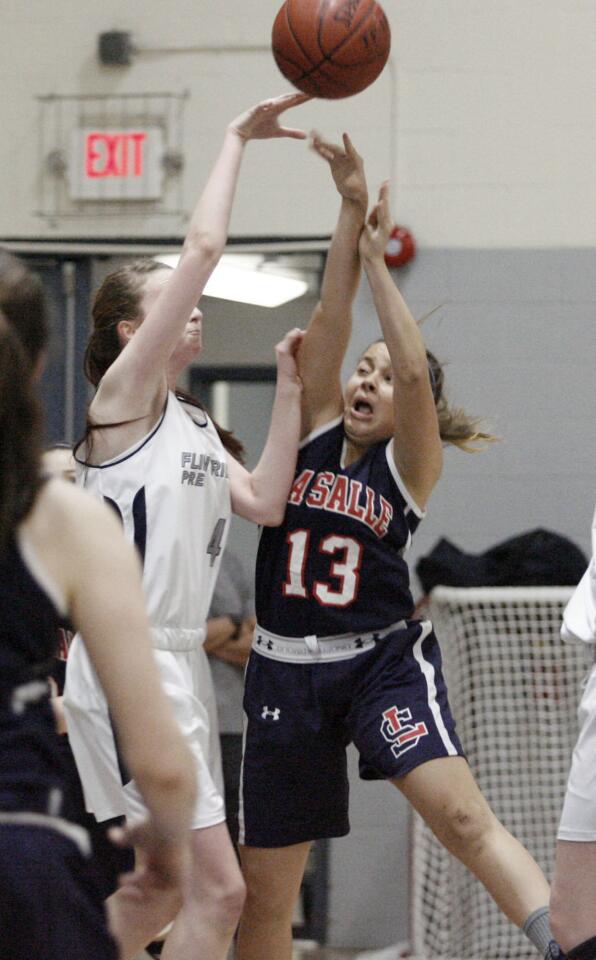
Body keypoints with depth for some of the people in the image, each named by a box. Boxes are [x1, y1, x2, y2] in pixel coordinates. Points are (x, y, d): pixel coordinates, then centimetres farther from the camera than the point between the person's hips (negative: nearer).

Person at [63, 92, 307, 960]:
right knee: (218, 889, -12)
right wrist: (238, 139, -8)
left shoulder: (194, 424, 18)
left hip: (178, 662, 9)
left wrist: (288, 389, 8)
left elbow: (264, 501, 6)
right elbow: (203, 246, -14)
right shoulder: (125, 392, -7)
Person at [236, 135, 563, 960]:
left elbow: (416, 371, -19)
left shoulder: (411, 462, -1)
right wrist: (350, 211, -16)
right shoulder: (313, 429, 6)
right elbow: (330, 320, -7)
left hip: (385, 659, -3)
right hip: (286, 669, 3)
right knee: (263, 887, 8)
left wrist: (376, 259, -16)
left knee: (460, 813, -26)